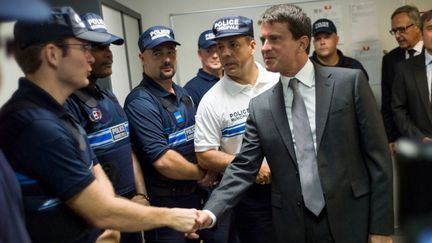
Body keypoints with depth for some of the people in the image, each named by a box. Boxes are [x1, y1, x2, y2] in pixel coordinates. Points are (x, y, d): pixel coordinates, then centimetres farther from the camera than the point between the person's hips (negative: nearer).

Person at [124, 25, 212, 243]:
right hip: (163, 205, -8)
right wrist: (202, 174, -11)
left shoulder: (182, 94, 8)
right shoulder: (141, 101, -20)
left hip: (193, 195, 8)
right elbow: (163, 160, -27)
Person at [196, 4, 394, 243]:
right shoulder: (260, 106, 2)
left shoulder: (350, 82, -5)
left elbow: (377, 155, -5)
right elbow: (243, 168, 1)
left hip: (352, 222, -2)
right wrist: (210, 212, -13)